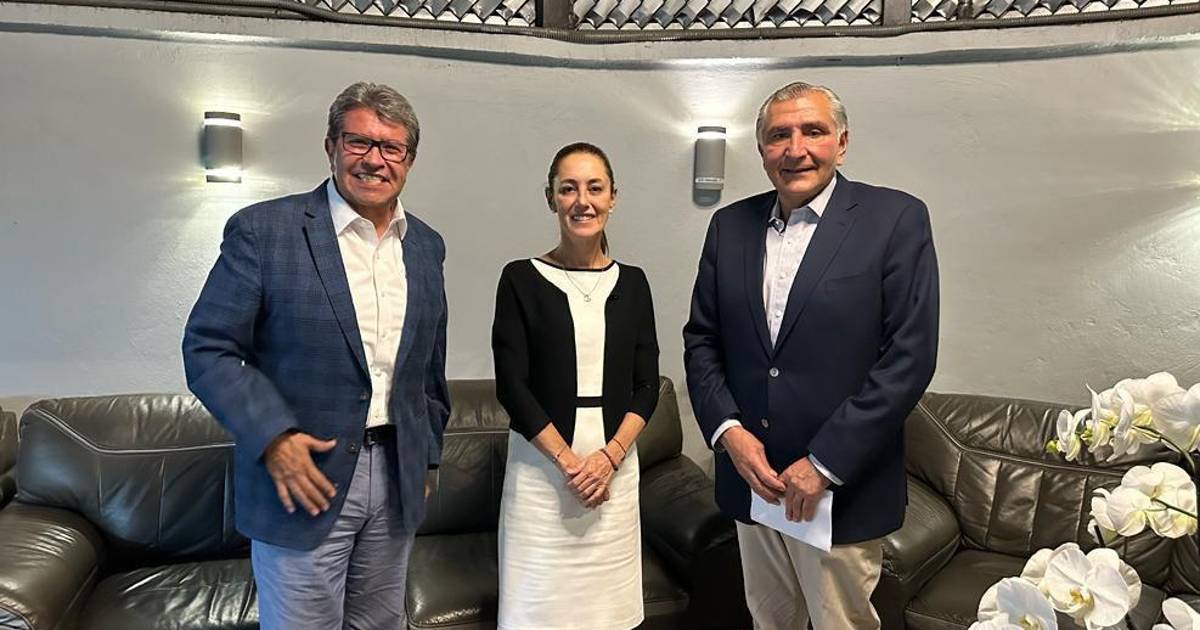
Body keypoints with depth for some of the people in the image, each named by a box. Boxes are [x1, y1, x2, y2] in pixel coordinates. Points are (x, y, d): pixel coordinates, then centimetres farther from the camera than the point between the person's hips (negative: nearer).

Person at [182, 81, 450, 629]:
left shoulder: (425, 246, 7)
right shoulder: (262, 230, -9)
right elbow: (207, 348, -9)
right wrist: (273, 437, -18)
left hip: (397, 481, 5)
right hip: (303, 478, -4)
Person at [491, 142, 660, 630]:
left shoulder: (632, 282, 6)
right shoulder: (521, 279, -3)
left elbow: (647, 385, 4)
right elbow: (512, 386, -7)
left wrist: (609, 456, -9)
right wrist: (568, 461, -11)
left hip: (615, 465, 3)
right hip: (541, 465, -2)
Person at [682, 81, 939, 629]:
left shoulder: (896, 219, -8)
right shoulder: (730, 225, 5)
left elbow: (910, 356, -14)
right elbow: (700, 339, 7)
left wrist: (824, 463, -16)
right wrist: (728, 430, -8)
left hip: (843, 489, -4)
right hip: (751, 478, 4)